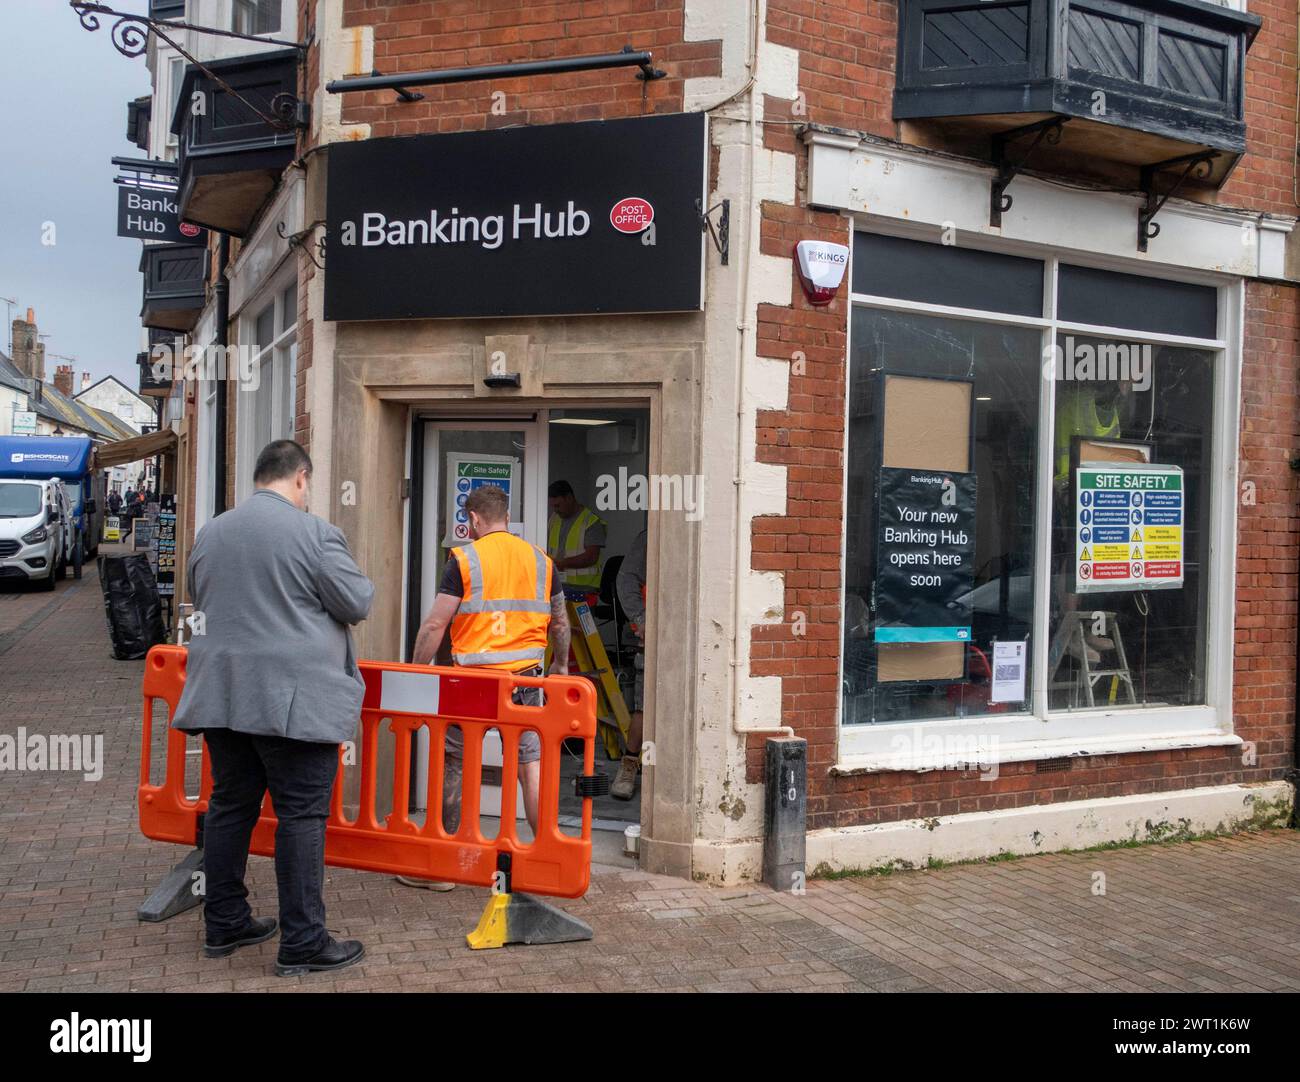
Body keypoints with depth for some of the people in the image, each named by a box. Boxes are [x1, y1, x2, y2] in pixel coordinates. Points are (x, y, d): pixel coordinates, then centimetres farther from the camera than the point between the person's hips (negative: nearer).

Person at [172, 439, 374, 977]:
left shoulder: (210, 533, 9)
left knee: (230, 806, 15)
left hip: (223, 692, 7)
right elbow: (357, 602, -8)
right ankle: (301, 943, 4)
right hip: (293, 699, -6)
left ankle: (224, 923, 26)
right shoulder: (313, 531, -12)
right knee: (301, 816, -1)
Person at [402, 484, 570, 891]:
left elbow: (435, 624, -8)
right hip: (525, 677, 4)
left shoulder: (464, 560, -5)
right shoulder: (541, 560, 8)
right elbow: (560, 622, 19)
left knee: (451, 765, 9)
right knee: (531, 767, 6)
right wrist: (561, 664, 34)